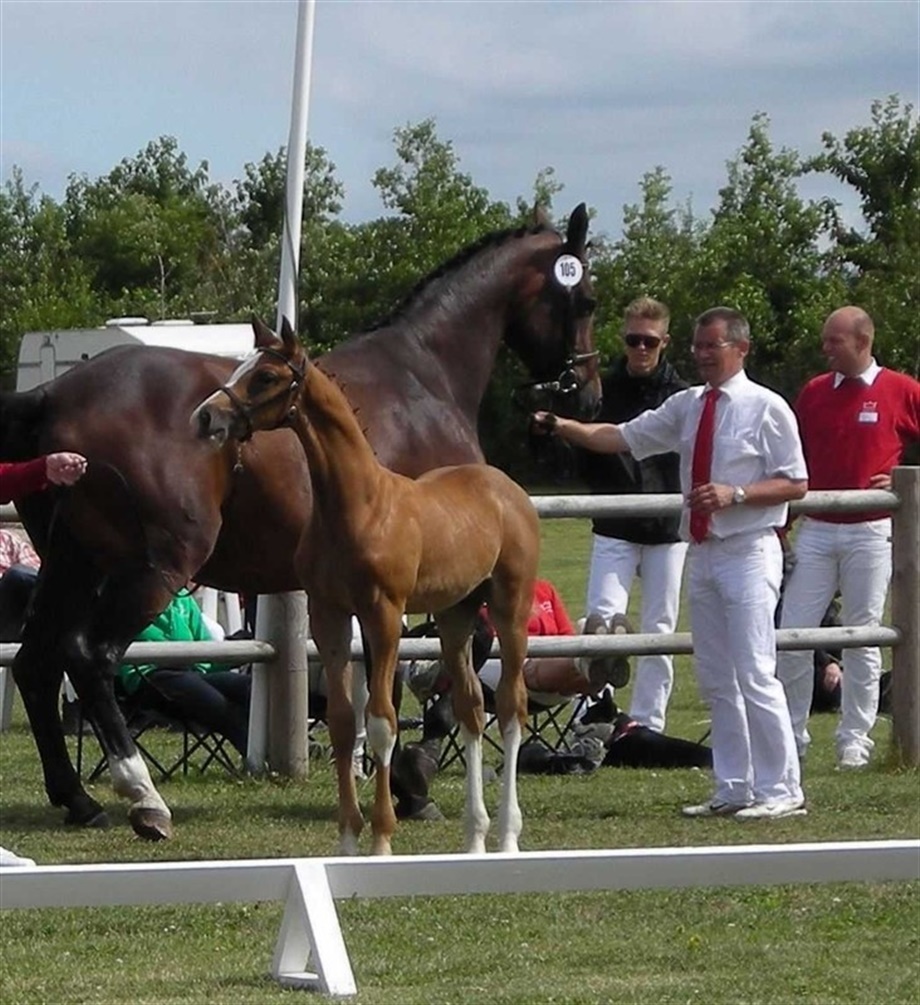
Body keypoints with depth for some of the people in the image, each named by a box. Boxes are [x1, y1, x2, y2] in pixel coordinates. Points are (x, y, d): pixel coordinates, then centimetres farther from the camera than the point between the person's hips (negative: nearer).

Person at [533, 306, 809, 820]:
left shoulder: (766, 407, -6)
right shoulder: (687, 406, 11)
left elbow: (796, 484, -7)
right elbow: (622, 437, 10)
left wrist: (735, 494, -19)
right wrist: (563, 427, -3)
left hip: (748, 552, -7)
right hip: (703, 552, 7)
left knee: (755, 675, -10)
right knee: (716, 680, 9)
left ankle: (781, 791, -5)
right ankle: (733, 791, 16)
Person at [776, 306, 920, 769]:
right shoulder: (813, 393, 8)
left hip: (871, 532, -3)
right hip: (816, 530, 3)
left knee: (862, 639, 2)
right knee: (792, 634, -2)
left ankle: (855, 743, 8)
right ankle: (791, 737, 7)